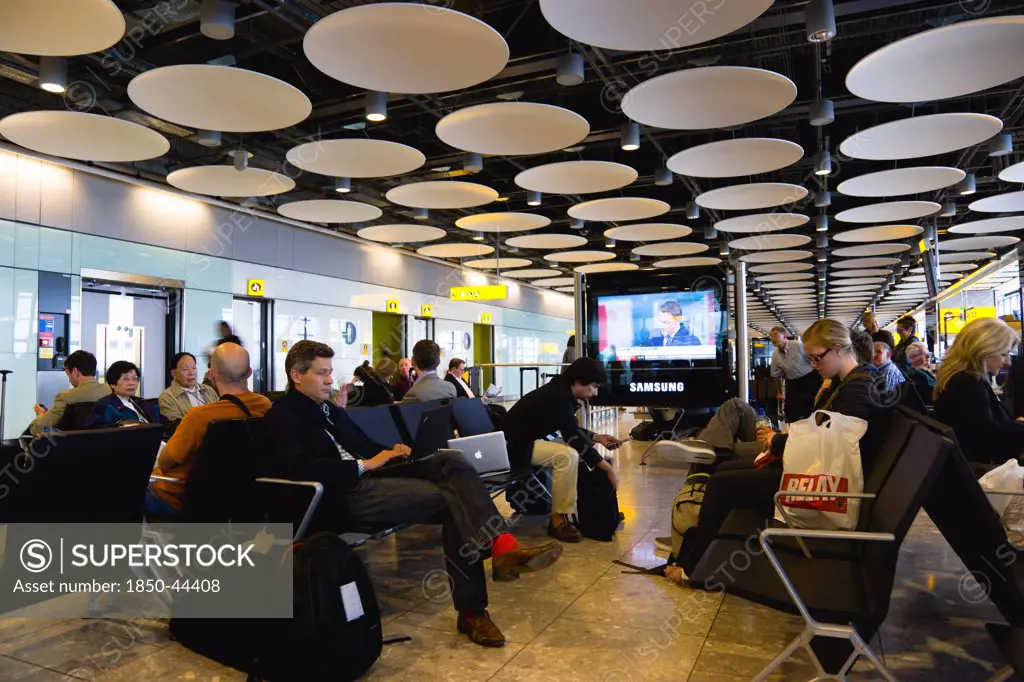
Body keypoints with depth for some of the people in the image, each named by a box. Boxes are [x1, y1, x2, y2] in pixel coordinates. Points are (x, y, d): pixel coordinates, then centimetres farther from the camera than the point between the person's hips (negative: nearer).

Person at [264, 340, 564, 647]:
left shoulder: (331, 410, 25)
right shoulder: (283, 415, 0)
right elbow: (301, 468, -17)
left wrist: (391, 451, 3)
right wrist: (365, 465, -16)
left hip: (370, 474, 8)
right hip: (344, 494, -8)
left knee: (453, 462, -17)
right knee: (451, 498, -23)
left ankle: (502, 545, -29)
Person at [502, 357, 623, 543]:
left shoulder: (560, 391, 5)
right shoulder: (559, 398, -24)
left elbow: (572, 431, 19)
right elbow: (575, 440, -25)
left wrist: (598, 438, 8)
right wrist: (609, 469, -19)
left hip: (527, 439, 11)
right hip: (515, 446, -11)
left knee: (578, 451, 10)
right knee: (568, 455, -28)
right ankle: (558, 519, -17)